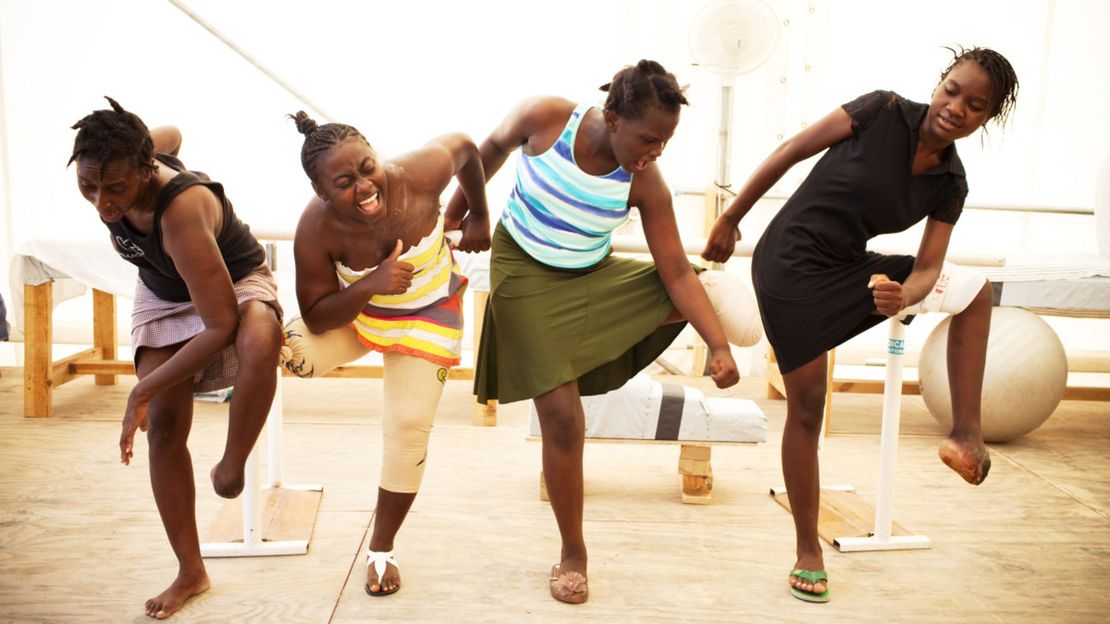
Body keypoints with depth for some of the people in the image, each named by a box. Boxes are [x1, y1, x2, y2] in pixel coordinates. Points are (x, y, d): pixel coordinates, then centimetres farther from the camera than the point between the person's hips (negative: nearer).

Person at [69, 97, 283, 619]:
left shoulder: (182, 211, -39)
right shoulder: (106, 178, -19)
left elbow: (221, 324, -37)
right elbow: (170, 135, 6)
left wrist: (144, 389, -31)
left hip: (235, 285, -6)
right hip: (164, 296, 6)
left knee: (259, 340, -43)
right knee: (164, 426, -7)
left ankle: (231, 467, -18)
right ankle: (190, 573, 6)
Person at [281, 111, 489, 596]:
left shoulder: (421, 174, -33)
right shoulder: (317, 229, -32)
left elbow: (464, 146, -10)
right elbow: (316, 318, -23)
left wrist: (479, 216, -3)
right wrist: (371, 285, -40)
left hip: (428, 312, 0)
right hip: (354, 307, 0)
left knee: (409, 427, -3)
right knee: (297, 356, -29)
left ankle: (381, 550, 18)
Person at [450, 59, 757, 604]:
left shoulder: (646, 183, -18)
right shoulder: (546, 118, -22)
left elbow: (676, 271, -16)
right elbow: (493, 149, -2)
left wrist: (718, 346, -24)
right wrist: (456, 212, 8)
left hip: (595, 278, 3)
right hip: (527, 278, -3)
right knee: (562, 416, -10)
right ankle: (573, 553, 7)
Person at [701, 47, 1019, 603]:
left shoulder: (950, 185, 0)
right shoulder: (883, 112, -14)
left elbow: (928, 268, -4)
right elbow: (790, 152, -9)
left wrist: (901, 296, -28)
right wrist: (729, 218, -7)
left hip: (852, 270, 6)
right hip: (791, 268, -6)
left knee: (974, 291, 9)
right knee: (806, 410, -1)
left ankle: (966, 432, 8)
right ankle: (808, 551, 16)